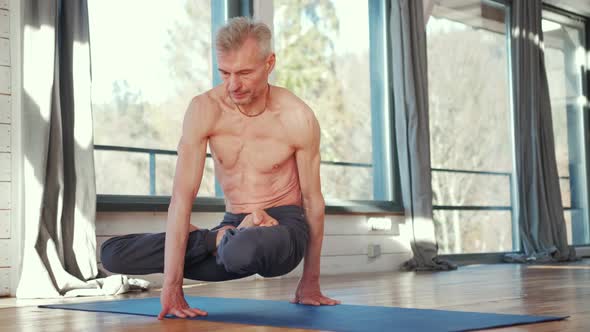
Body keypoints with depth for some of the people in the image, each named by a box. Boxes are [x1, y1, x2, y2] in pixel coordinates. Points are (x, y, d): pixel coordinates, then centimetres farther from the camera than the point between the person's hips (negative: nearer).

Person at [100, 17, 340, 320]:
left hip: (284, 225, -3)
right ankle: (223, 240, -7)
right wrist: (171, 286, -25)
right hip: (234, 227, 4)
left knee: (243, 250, -43)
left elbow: (313, 200, -4)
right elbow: (182, 196, -19)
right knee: (112, 254, -9)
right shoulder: (204, 109, -13)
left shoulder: (298, 118, -16)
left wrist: (311, 281, 3)